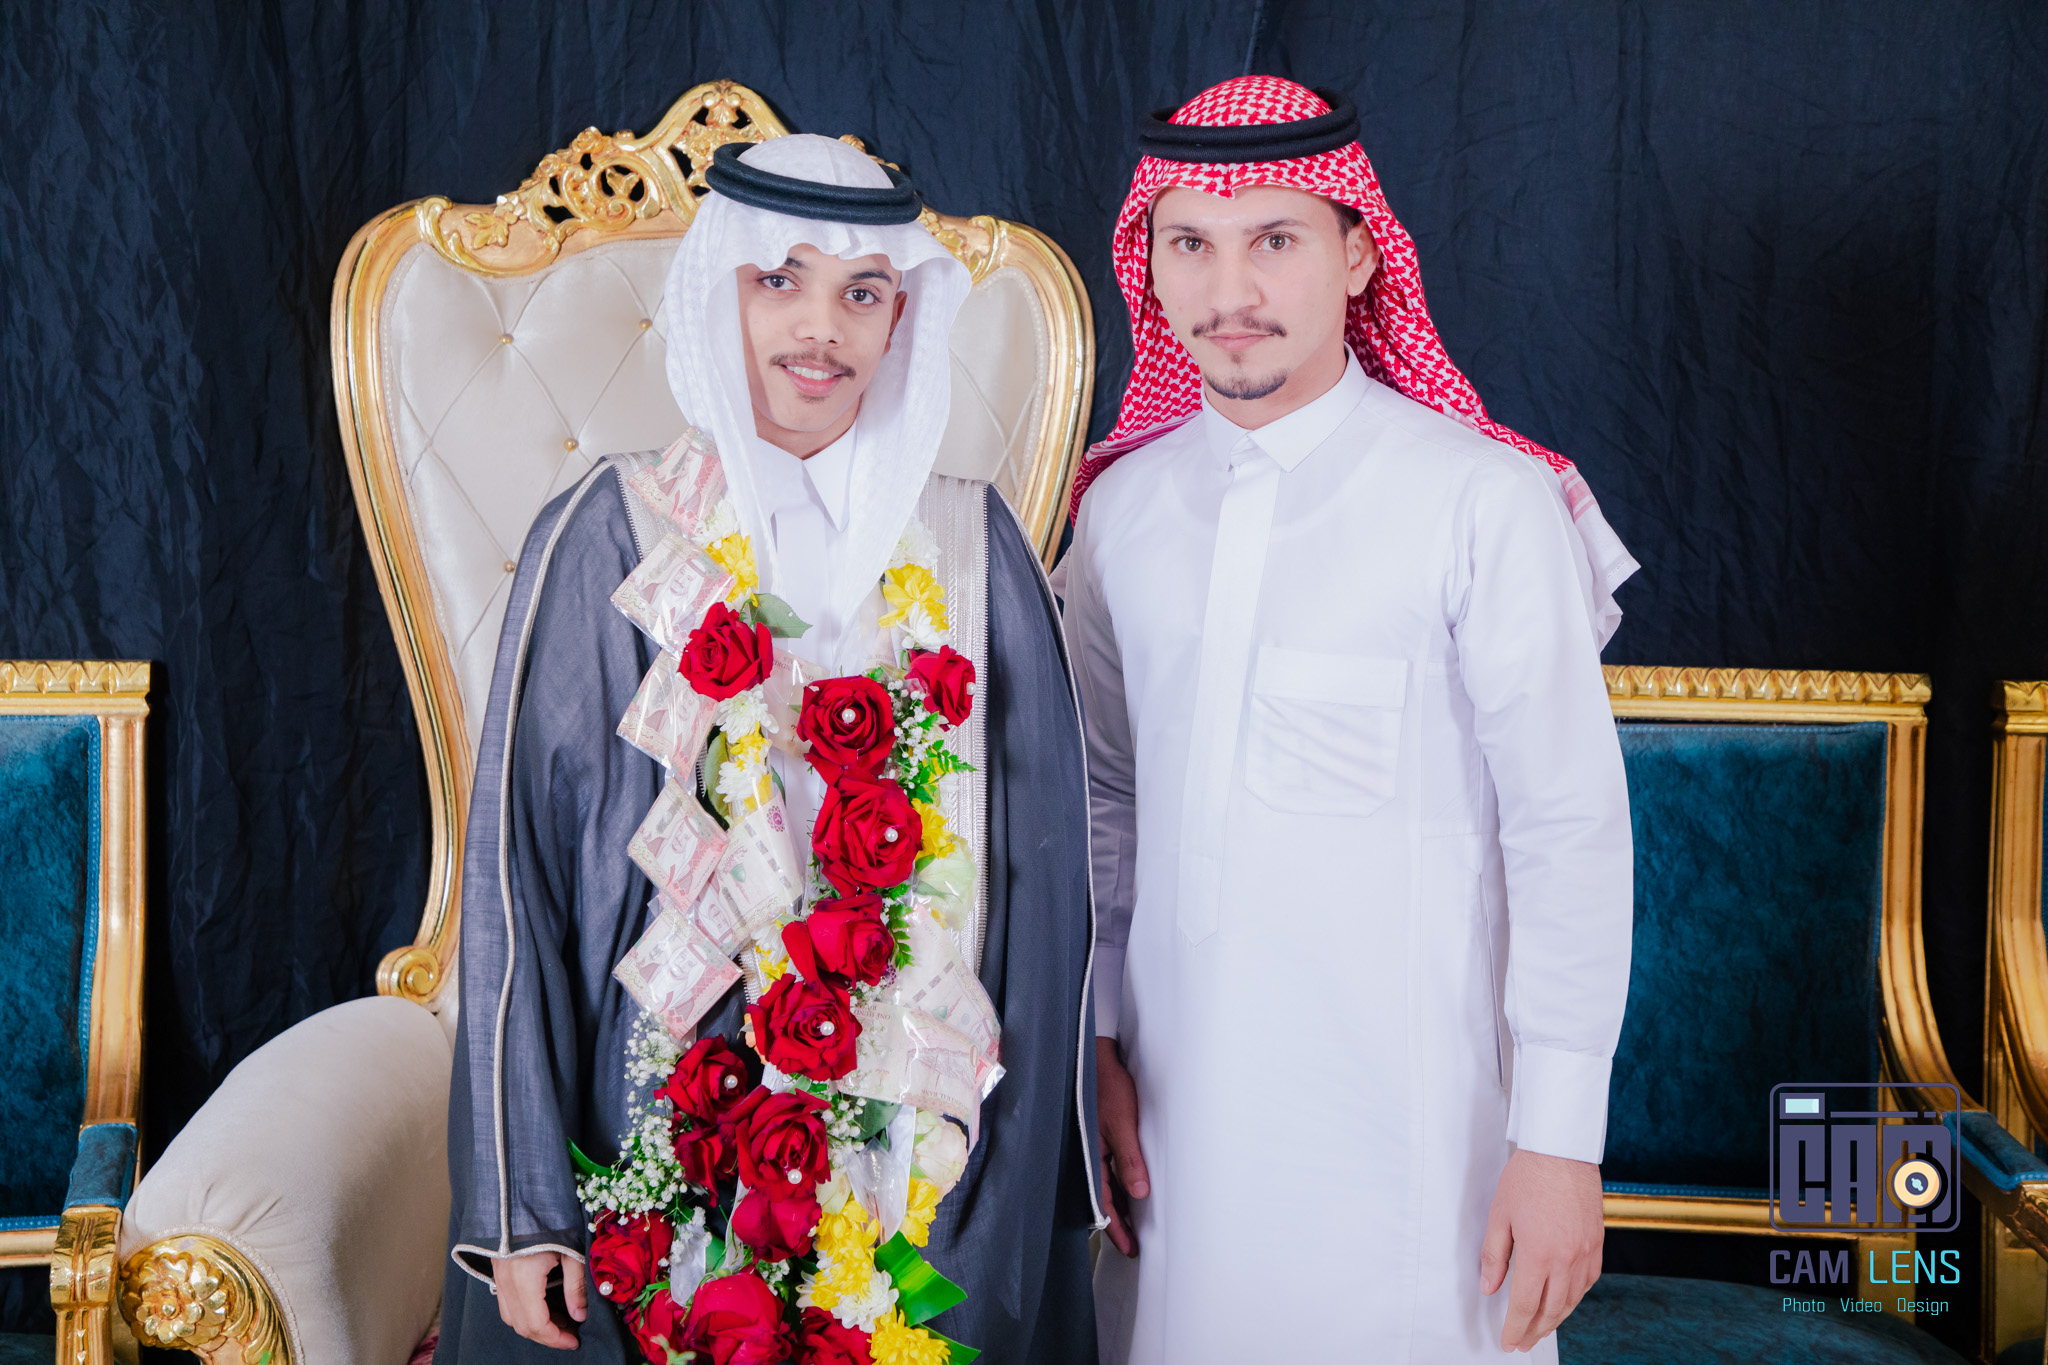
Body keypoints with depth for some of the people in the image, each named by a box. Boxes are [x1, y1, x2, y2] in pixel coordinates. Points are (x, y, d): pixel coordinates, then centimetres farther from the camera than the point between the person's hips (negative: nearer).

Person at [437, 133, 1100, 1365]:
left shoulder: (974, 553, 2)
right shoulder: (609, 544, -5)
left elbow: (1044, 884, 4)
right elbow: (519, 871, -5)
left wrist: (1049, 1171, 3)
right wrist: (521, 1205, -8)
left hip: (918, 1166, 2)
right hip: (661, 1158, -2)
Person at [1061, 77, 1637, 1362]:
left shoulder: (1486, 503, -11)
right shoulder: (1122, 506, 5)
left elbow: (1572, 836, -10)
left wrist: (1562, 1141, -10)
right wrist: (1094, 1043, 9)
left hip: (1404, 1129, -4)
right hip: (1175, 1107, 4)